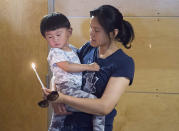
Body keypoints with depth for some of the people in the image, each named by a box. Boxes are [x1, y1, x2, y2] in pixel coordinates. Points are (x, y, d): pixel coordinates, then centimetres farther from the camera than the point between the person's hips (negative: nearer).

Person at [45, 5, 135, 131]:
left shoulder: (124, 63, -18)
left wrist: (63, 98, -25)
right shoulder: (88, 48, -1)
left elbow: (105, 107, -26)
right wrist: (55, 94, -13)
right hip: (69, 120, 5)